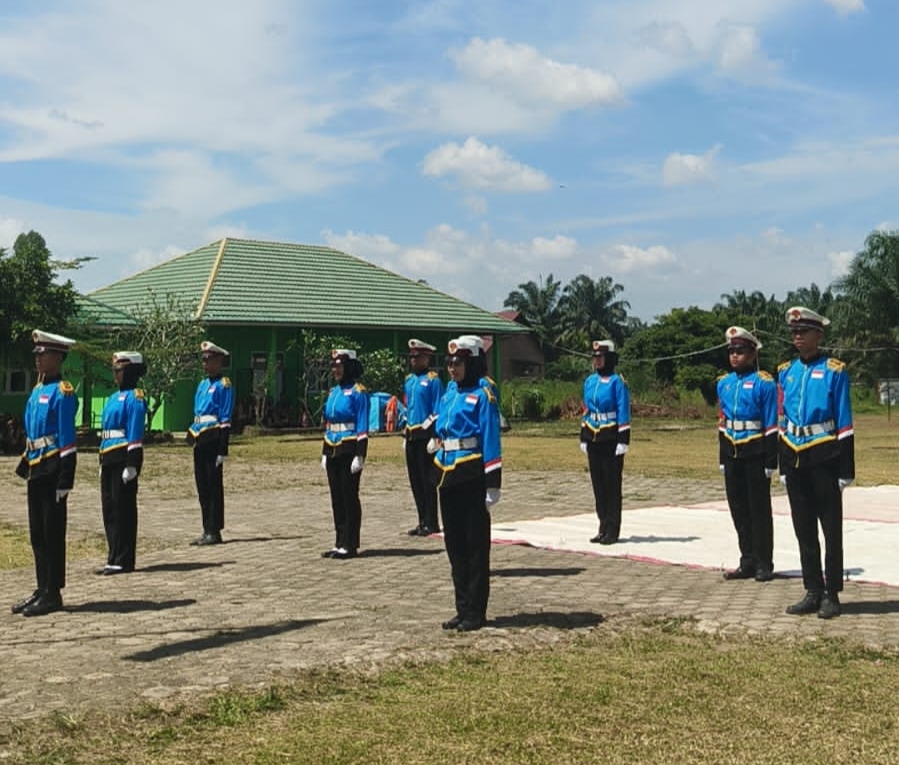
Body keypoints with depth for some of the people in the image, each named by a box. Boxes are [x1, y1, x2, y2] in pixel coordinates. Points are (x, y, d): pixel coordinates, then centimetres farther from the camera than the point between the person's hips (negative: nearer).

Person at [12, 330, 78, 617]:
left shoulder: (63, 392, -12)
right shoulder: (38, 389, 14)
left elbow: (68, 440, -16)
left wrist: (65, 480, -19)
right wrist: (26, 464, 18)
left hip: (52, 470, -9)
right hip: (36, 469, 9)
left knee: (52, 531, -2)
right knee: (37, 531, 13)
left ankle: (52, 593, 5)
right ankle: (43, 589, 21)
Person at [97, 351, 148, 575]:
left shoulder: (134, 398, -9)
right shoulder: (113, 398, 19)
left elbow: (136, 434, -15)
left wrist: (131, 464, -19)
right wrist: (102, 462, 19)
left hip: (124, 458, -9)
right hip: (109, 460, 9)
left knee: (123, 510, -4)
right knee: (109, 509, 10)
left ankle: (123, 561, 1)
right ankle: (114, 558, 17)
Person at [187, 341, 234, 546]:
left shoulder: (224, 385, -8)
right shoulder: (202, 384, 17)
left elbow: (225, 420, -12)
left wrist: (222, 450, -16)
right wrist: (192, 437, 18)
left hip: (213, 440, -8)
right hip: (200, 441, 8)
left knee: (214, 486, -3)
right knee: (202, 486, 10)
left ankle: (214, 532, 2)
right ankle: (207, 530, 17)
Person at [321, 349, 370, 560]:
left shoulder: (358, 392, -9)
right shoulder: (334, 392, 14)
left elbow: (362, 427, -12)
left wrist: (360, 455, -17)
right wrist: (325, 453, 16)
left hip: (349, 451, -8)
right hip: (333, 451, 8)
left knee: (349, 498, -2)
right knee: (337, 498, 10)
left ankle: (350, 545, 3)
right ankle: (340, 543, 17)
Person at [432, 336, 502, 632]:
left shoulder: (482, 394, -10)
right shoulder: (450, 391, 11)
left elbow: (491, 442, -13)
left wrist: (492, 485, -16)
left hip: (472, 477, -8)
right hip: (448, 474, 8)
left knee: (475, 545, 2)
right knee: (455, 543, 12)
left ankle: (475, 612, 9)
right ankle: (463, 608, 22)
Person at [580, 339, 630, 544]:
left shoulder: (617, 382, -8)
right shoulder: (589, 381, 10)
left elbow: (624, 413, -11)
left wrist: (623, 441, -15)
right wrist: (583, 438, 13)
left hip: (611, 440, -6)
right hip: (593, 440, 6)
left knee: (612, 485, -1)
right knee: (598, 484, 9)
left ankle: (612, 530, 4)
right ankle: (603, 527, 17)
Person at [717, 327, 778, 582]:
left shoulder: (764, 384, -7)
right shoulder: (724, 383, 10)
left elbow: (771, 425, -9)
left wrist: (771, 462, -12)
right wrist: (722, 458, 14)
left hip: (755, 455, -6)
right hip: (732, 454, 6)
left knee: (759, 510, 2)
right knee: (739, 509, 10)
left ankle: (764, 564, 10)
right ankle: (748, 562, 19)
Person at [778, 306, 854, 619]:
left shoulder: (835, 371, -5)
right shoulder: (786, 371, 9)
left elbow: (845, 424, -6)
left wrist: (846, 469, -9)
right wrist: (783, 465, 12)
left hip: (824, 456, -5)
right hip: (794, 457, 5)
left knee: (831, 529, 3)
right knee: (803, 529, 10)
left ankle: (831, 595, 11)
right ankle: (813, 592, 19)